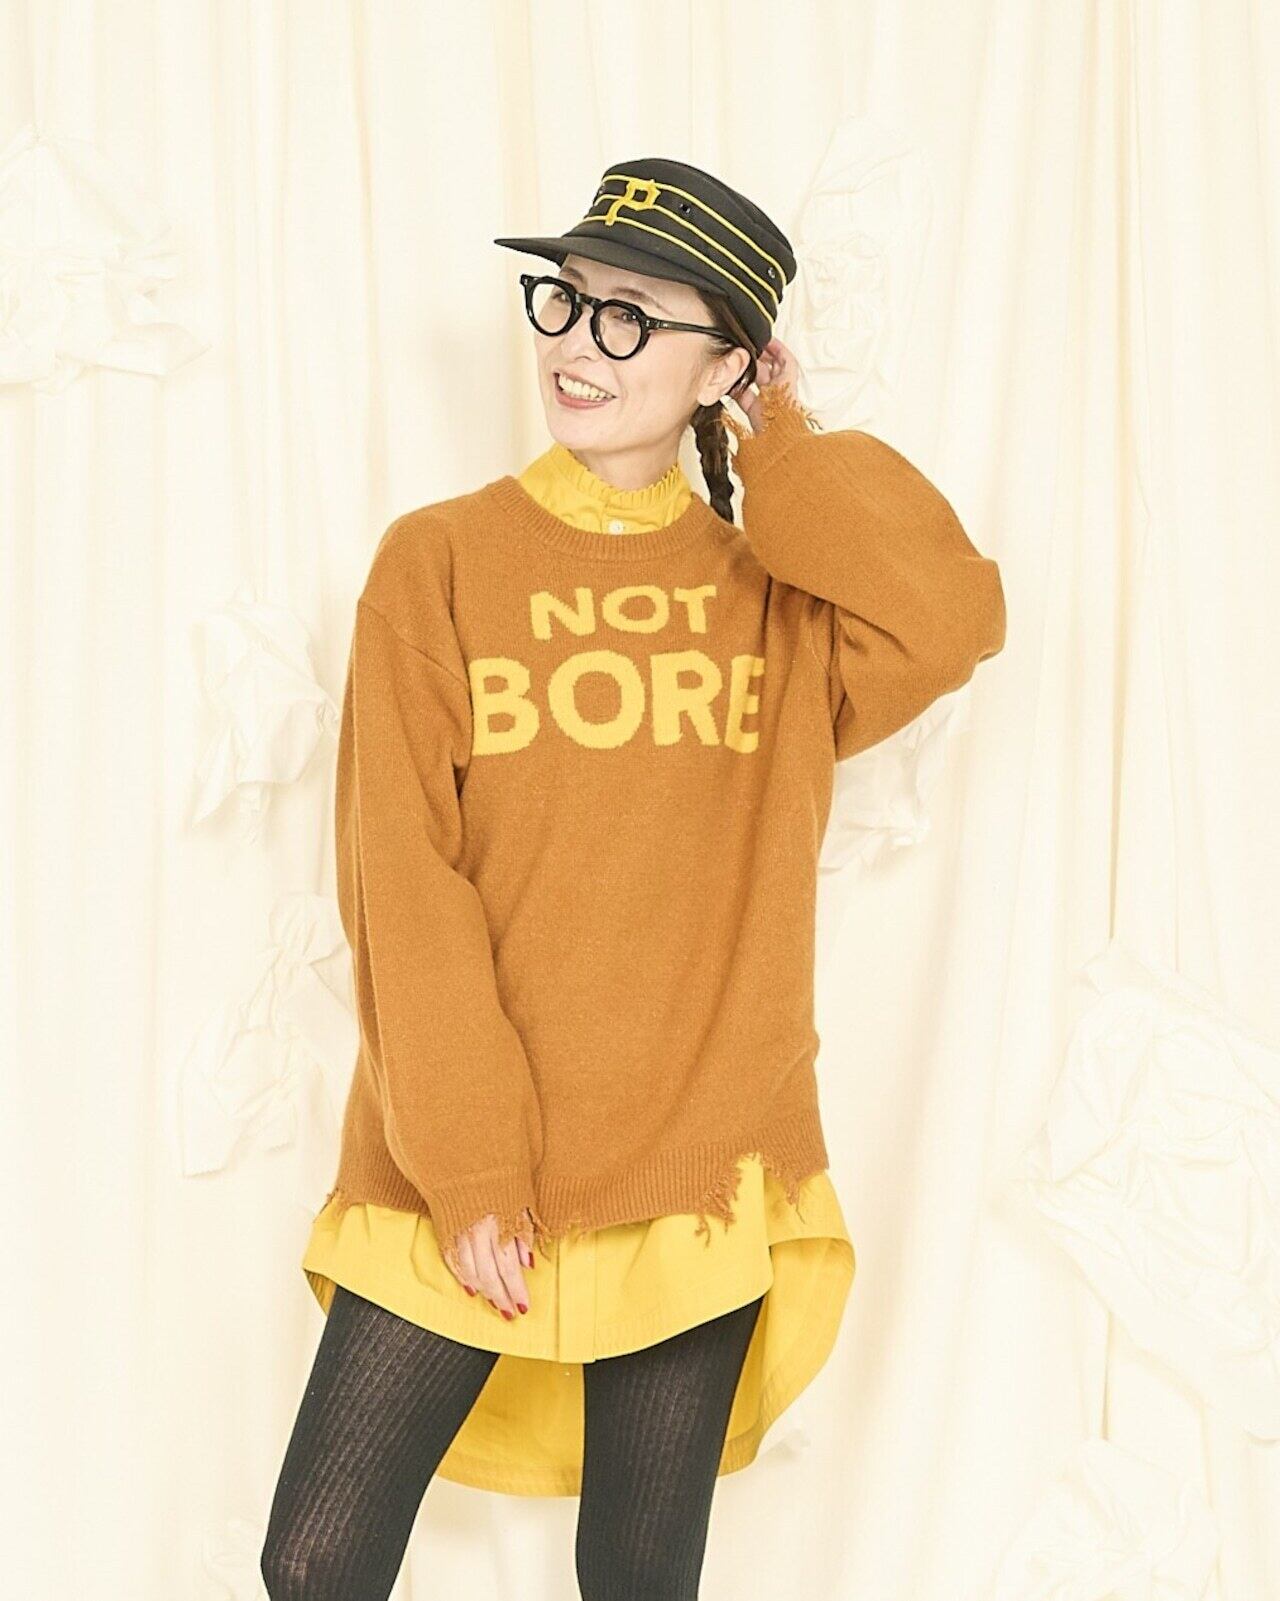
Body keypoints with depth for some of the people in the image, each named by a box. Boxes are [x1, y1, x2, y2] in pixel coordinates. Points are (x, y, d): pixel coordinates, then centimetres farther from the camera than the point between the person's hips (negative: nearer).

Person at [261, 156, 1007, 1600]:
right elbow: (401, 885, -7)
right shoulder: (437, 561, -1)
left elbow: (953, 622, -15)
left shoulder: (773, 586, 6)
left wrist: (787, 448, -3)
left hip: (696, 1181, 1)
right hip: (454, 1184, -1)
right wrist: (465, 1169, -12)